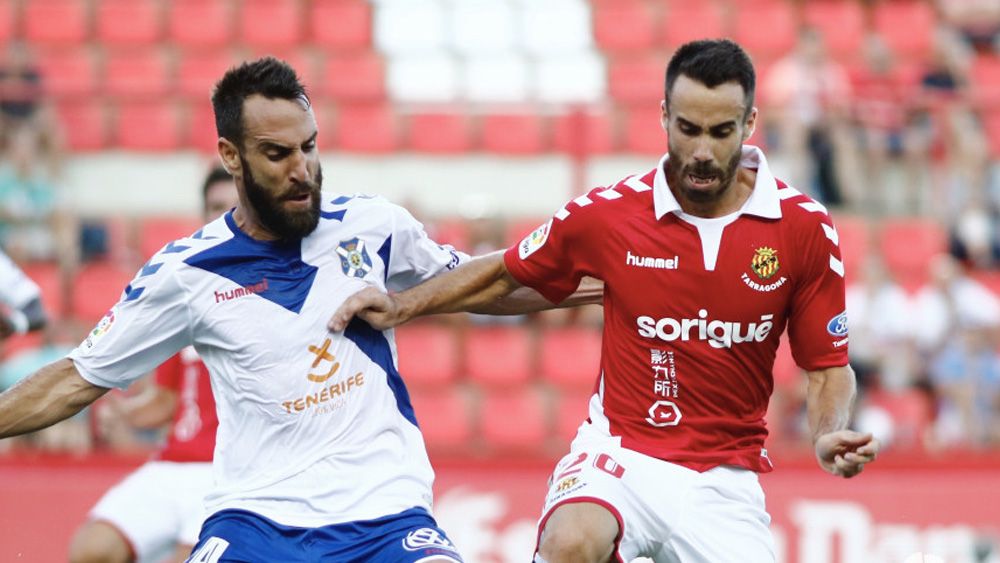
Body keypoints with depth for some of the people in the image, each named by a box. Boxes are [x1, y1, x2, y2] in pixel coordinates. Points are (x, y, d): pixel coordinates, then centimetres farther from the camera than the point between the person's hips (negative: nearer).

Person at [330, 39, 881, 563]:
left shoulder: (805, 228, -4)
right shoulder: (608, 212, -4)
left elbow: (828, 366, 5)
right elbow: (505, 272, 13)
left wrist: (829, 436, -15)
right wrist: (402, 304, 3)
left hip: (723, 481, 2)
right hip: (619, 454, -2)